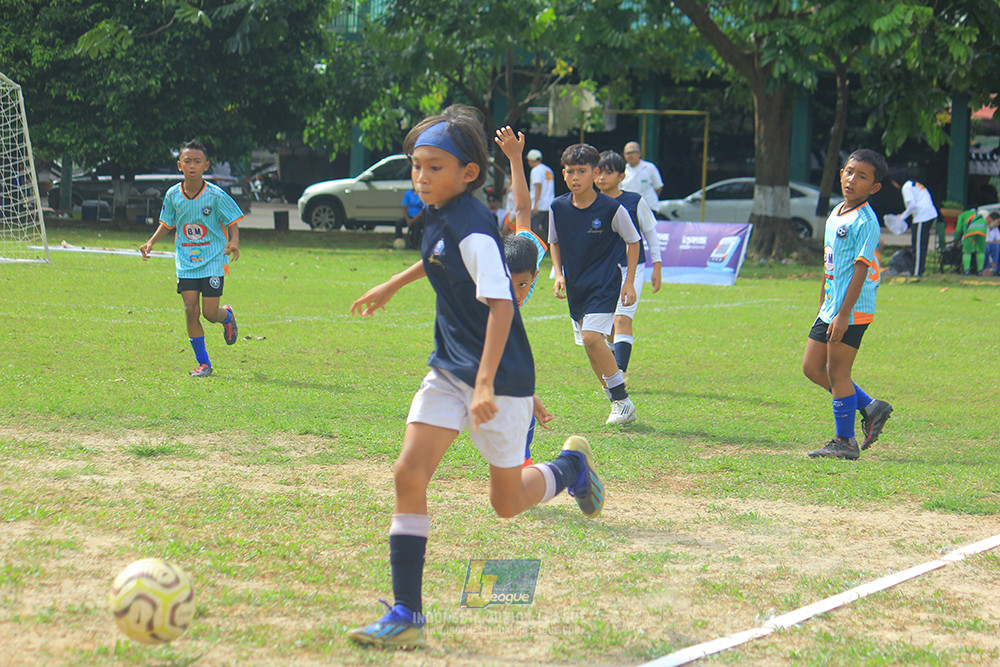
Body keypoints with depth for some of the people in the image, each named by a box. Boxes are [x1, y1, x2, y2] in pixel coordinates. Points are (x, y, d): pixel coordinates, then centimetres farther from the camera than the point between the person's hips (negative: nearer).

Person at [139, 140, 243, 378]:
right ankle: (203, 363, 6)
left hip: (213, 260, -3)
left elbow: (233, 221, -4)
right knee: (190, 311, -5)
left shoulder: (216, 195, -11)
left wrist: (234, 242, -23)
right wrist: (151, 242, 0)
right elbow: (167, 224, 14)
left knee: (210, 313, -6)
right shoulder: (173, 195, -1)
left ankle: (227, 316, 33)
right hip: (185, 262, 3)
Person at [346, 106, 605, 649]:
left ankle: (572, 464, 40)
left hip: (499, 378, -7)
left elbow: (500, 306, -28)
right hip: (449, 369, 7)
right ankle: (406, 614, -8)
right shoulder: (438, 216, 4)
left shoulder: (473, 231, -22)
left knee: (508, 504, 7)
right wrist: (391, 287, 39)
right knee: (408, 473, -10)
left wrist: (486, 385, -35)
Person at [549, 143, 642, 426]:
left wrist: (629, 283, -2)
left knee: (592, 337, -21)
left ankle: (623, 401, -11)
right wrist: (559, 274, 3)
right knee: (591, 348, 6)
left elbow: (633, 241, 1)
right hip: (575, 286, 5)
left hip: (605, 283, -5)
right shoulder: (558, 208, 0)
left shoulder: (612, 208, -11)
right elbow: (554, 242, 17)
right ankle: (618, 405, 18)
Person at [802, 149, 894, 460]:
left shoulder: (866, 222, -14)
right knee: (812, 367, 12)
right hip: (831, 308, 9)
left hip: (852, 311, -9)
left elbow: (860, 269, -19)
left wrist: (843, 314, -22)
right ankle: (870, 407, 22)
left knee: (837, 372, -3)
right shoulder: (835, 214, 13)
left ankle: (845, 442, 7)